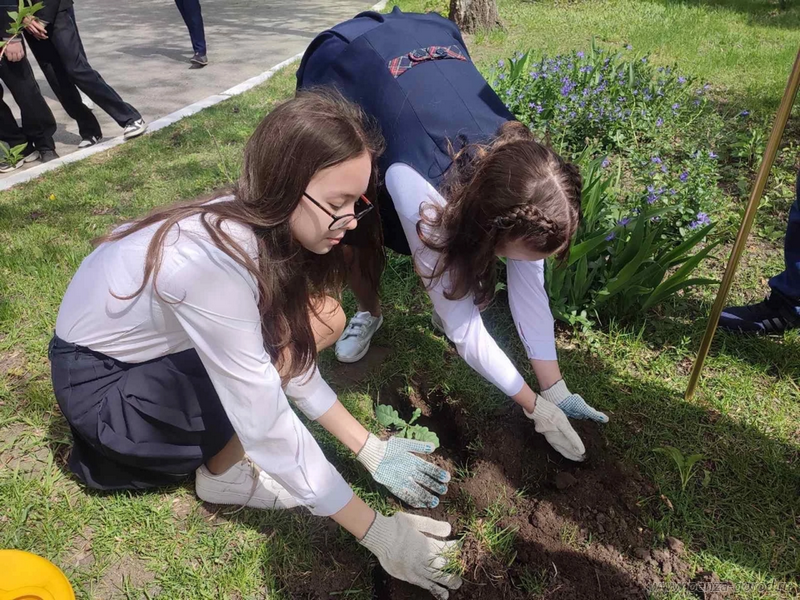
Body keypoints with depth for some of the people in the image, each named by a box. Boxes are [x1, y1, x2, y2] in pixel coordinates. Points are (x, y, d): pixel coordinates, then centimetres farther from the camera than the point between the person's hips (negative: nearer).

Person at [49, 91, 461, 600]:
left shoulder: (259, 223, -14)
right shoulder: (214, 260, -38)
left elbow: (289, 360, -6)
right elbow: (266, 425, -33)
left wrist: (370, 449, -9)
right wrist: (375, 532, -25)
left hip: (160, 344, 7)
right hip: (99, 382, -7)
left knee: (323, 320, -7)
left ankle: (217, 440, -1)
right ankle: (224, 471, -2)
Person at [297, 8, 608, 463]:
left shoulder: (516, 171, -27)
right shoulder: (422, 192, -42)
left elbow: (530, 289, -17)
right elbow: (461, 324, -32)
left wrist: (555, 388, -14)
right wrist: (535, 406, -23)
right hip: (341, 66, -3)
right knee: (358, 224, -10)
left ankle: (450, 292, 20)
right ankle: (369, 312, 19)